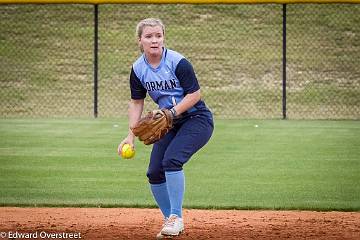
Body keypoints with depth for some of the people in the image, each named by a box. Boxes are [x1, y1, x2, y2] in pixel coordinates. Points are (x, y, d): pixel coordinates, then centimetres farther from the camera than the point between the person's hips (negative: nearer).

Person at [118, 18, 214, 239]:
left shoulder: (178, 62, -20)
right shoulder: (138, 69, -2)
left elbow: (195, 94, -17)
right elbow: (137, 102, 8)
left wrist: (172, 113, -26)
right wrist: (131, 135, 1)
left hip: (197, 119, -7)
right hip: (170, 123, 7)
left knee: (171, 159, -27)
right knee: (154, 173, -1)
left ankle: (176, 217, -18)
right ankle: (172, 221, 15)